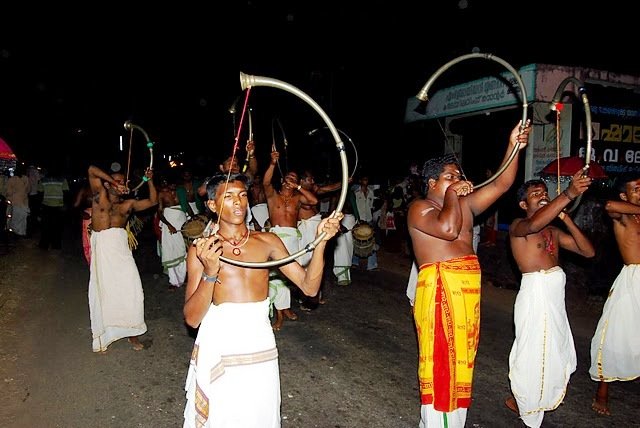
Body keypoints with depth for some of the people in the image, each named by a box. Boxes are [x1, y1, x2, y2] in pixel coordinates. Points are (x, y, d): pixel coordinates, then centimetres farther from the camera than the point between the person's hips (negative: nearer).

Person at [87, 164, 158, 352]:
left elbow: (153, 201, 14)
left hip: (121, 248, 2)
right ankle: (104, 334, 18)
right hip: (102, 247, -2)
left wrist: (149, 181, 7)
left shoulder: (128, 203, 16)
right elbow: (92, 170, 0)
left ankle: (131, 332, 10)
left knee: (131, 289, -4)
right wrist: (112, 182, 2)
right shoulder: (100, 195, 10)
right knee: (104, 290, 5)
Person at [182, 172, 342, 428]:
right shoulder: (201, 250, -4)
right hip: (217, 348, -2)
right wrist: (210, 272, -25)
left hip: (260, 347, 2)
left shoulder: (268, 242, 1)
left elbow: (309, 286, -4)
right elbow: (192, 318, -11)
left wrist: (321, 242, -17)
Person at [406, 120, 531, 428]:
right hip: (438, 288, -7)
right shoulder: (420, 208, -5)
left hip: (468, 289, 7)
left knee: (461, 357, 15)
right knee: (441, 358, -2)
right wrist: (451, 194, -9)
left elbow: (501, 185, 8)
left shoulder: (466, 204, 15)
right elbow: (448, 229, -23)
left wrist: (514, 146, -2)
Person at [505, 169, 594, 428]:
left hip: (556, 296, 7)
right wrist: (568, 195, -39)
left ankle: (537, 398, 36)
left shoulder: (554, 231, 14)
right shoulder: (517, 226, -7)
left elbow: (588, 251, 6)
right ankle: (523, 404, 24)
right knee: (533, 352, 2)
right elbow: (534, 224, -32)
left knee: (555, 351, 16)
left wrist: (566, 219, -4)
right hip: (534, 293, -7)